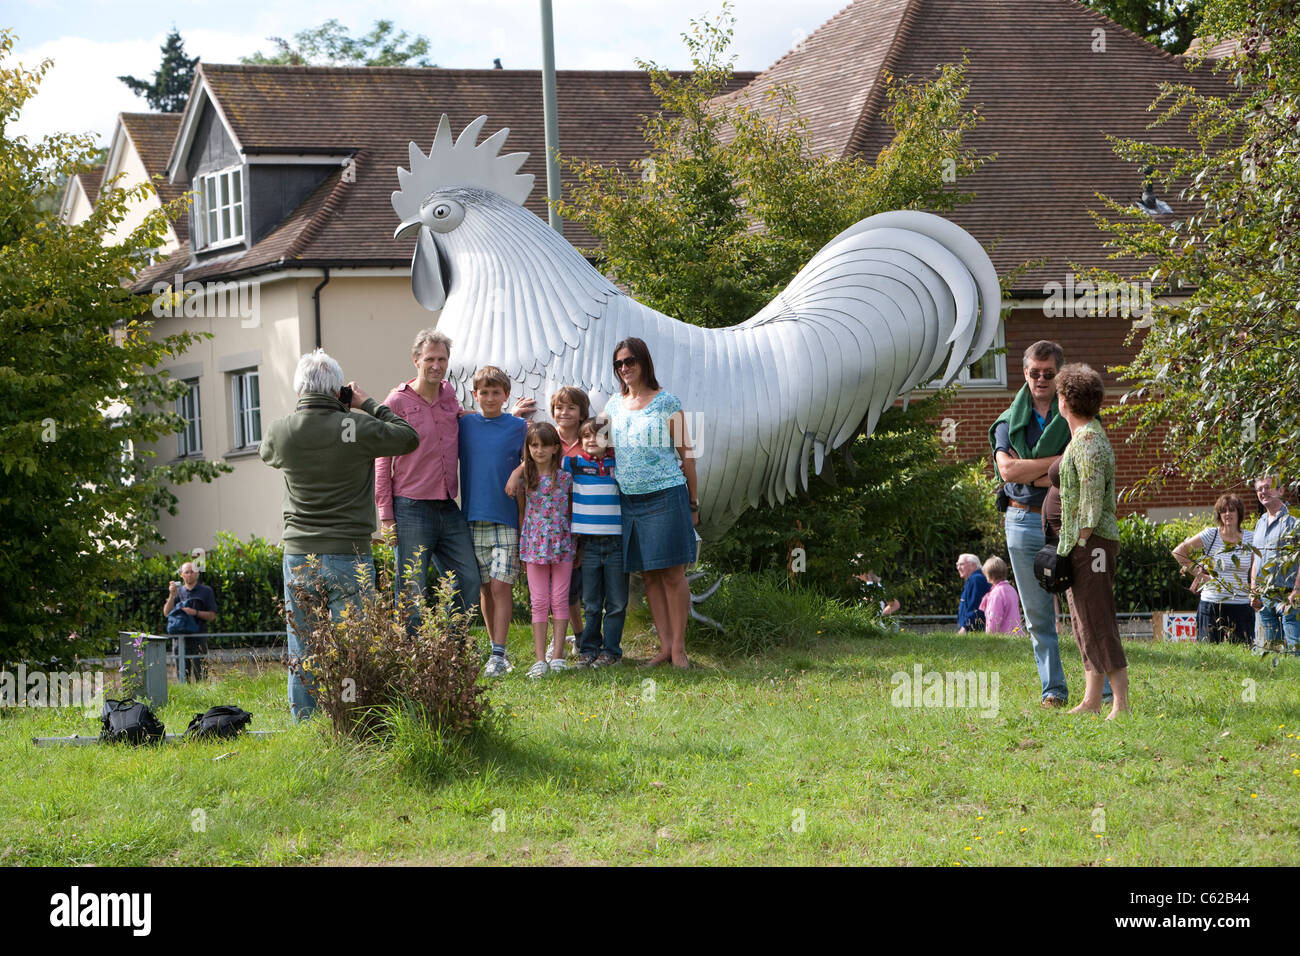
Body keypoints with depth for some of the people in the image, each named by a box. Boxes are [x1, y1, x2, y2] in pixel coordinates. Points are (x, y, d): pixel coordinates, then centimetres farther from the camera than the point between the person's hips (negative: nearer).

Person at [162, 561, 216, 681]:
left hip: (198, 638, -3)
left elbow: (212, 616, 2)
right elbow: (166, 613, 5)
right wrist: (172, 595, -7)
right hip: (180, 638, 3)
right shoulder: (178, 591, 13)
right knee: (183, 675, 4)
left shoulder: (206, 591, 5)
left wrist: (195, 613, -13)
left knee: (201, 675, -9)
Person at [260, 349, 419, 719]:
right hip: (350, 555, -2)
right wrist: (368, 406, 12)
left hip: (299, 556, 2)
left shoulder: (280, 431, -4)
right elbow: (410, 438, 5)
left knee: (302, 651, 9)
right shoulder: (357, 428, -11)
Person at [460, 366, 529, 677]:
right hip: (473, 519, 2)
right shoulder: (463, 425, 7)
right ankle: (496, 648, 17)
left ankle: (498, 654, -9)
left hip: (506, 521, -2)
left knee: (501, 586, -9)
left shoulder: (519, 427, 2)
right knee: (485, 589, 7)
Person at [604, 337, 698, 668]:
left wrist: (693, 503, -1)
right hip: (628, 500, 5)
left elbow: (686, 453, 0)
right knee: (649, 575, 5)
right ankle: (664, 645, 8)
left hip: (665, 495, -5)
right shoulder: (614, 405, 12)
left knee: (672, 573, -5)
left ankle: (678, 647, -2)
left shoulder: (666, 402, -2)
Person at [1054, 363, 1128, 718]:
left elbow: (1093, 499, -20)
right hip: (1081, 544, 11)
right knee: (1084, 622, 12)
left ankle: (1121, 702, -11)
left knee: (1097, 621, -10)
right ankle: (1092, 700, 15)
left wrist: (1080, 542, -19)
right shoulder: (1088, 436, 17)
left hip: (1092, 542, -11)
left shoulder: (1088, 441, -15)